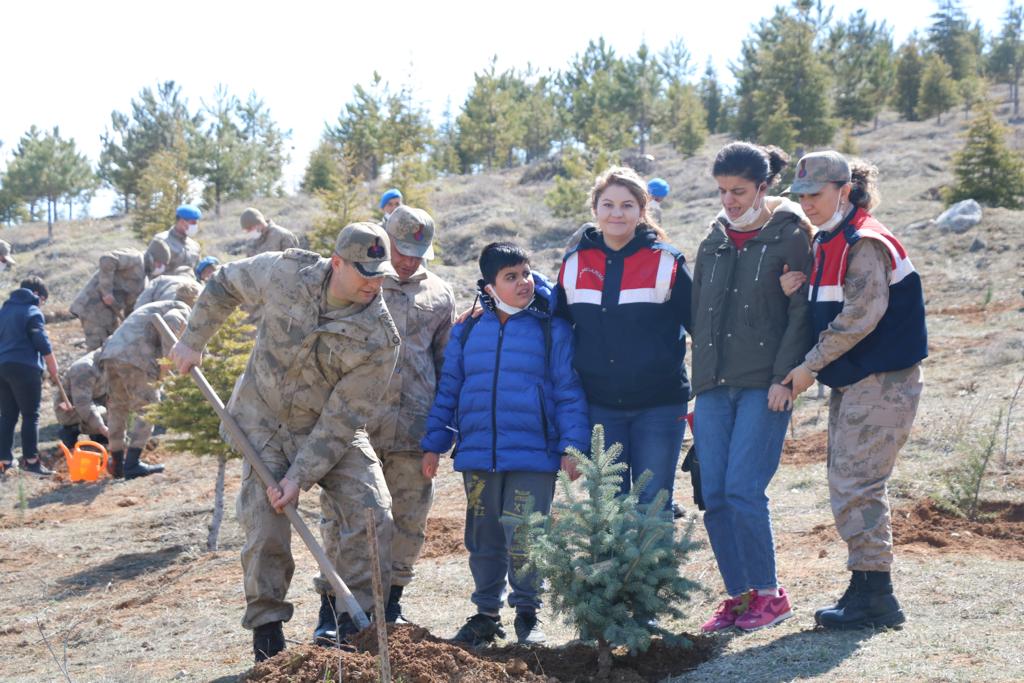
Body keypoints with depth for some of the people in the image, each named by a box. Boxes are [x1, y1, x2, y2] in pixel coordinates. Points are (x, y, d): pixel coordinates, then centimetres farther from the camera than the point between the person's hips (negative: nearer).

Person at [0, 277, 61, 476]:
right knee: (30, 416, 0)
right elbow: (43, 345, -9)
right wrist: (54, 371, -1)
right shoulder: (33, 312, -4)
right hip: (25, 369, -7)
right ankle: (30, 460, -1)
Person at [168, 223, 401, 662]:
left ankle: (338, 620, 3)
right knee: (266, 530, -6)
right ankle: (267, 639, 9)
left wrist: (302, 476, -22)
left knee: (370, 518, -15)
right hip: (266, 424, 0)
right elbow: (225, 284, 4)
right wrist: (193, 341, 5)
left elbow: (344, 419, -20)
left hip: (334, 433, 0)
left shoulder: (380, 337, -22)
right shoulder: (284, 274, -18)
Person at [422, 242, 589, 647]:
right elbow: (447, 390, 13)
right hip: (478, 456, 3)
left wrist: (572, 446, -7)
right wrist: (434, 444, 9)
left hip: (534, 456, -3)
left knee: (524, 539, -4)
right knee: (483, 539, 12)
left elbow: (569, 393, 0)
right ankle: (486, 614, 26)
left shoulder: (552, 330, 1)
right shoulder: (468, 331, 9)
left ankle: (527, 615, 14)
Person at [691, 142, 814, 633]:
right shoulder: (715, 239, 16)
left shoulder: (790, 232, -1)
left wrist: (784, 376, -14)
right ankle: (739, 596, 12)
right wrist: (700, 380, 16)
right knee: (713, 496, 1)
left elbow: (801, 311, -6)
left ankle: (769, 594, 3)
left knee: (743, 490, -12)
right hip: (714, 384, 6)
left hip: (764, 384, -6)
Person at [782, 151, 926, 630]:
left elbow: (861, 316, -21)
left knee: (856, 484, -10)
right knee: (846, 485, 11)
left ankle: (874, 595, -4)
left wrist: (810, 366, -16)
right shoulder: (827, 243, 14)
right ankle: (866, 591, 18)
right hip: (851, 383, 10)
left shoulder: (866, 243, -15)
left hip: (883, 382, -10)